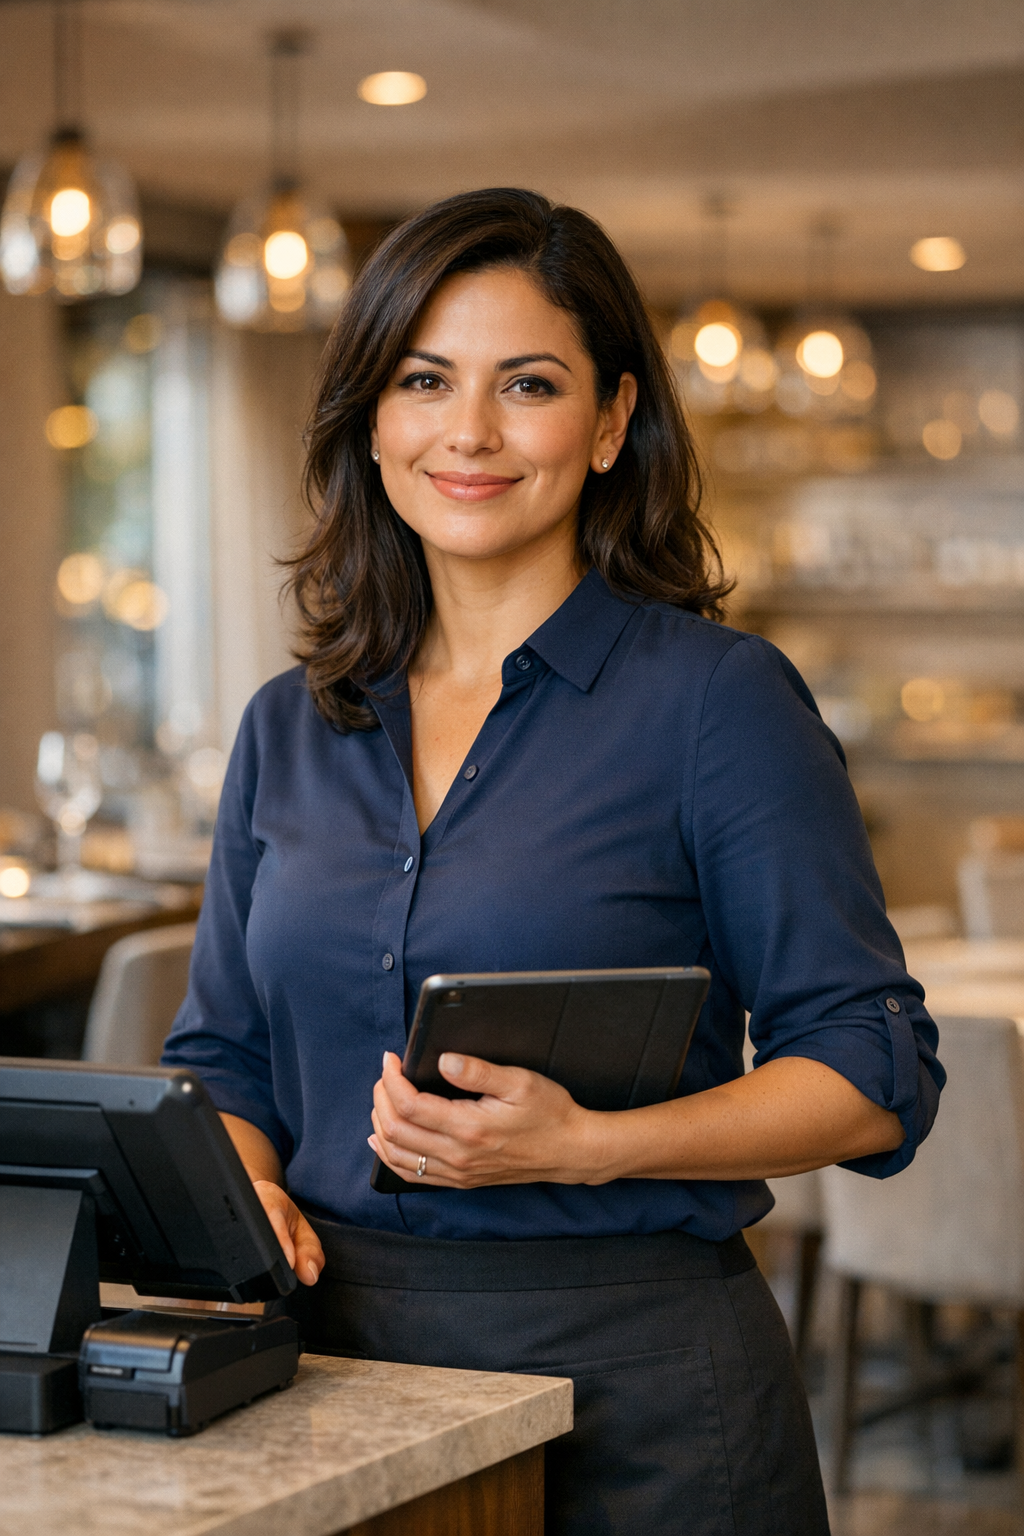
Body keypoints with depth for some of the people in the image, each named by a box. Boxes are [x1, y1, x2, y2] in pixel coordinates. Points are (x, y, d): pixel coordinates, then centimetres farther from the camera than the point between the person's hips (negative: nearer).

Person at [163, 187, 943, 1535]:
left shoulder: (718, 698, -7)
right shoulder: (291, 731, 9)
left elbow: (875, 1077, -9)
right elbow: (224, 1057, 16)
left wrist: (584, 1146, -21)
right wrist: (240, 1189, -5)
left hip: (633, 1377, -4)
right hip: (339, 1350, 4)